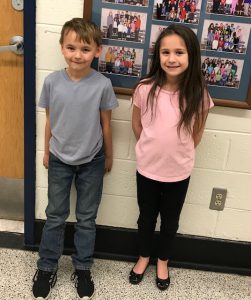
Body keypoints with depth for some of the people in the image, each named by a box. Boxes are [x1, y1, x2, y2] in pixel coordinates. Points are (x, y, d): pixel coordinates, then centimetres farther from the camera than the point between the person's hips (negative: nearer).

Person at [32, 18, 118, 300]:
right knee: (55, 216, 15)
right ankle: (47, 267, 33)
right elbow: (49, 121, 1)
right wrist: (46, 153, 9)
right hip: (59, 160, 1)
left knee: (86, 218, 13)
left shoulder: (102, 85, -15)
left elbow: (105, 124, -4)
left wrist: (108, 157, 4)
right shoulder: (52, 81, -10)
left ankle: (82, 268, 33)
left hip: (91, 162, -1)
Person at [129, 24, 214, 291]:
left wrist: (178, 152, 5)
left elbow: (196, 135, -1)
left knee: (170, 220, 19)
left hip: (179, 172, 0)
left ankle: (162, 262, 45)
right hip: (147, 168, 0)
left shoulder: (199, 94, -14)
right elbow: (137, 125, 1)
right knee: (146, 217, 20)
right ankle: (143, 257, 47)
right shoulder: (145, 89, -14)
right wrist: (153, 148, 6)